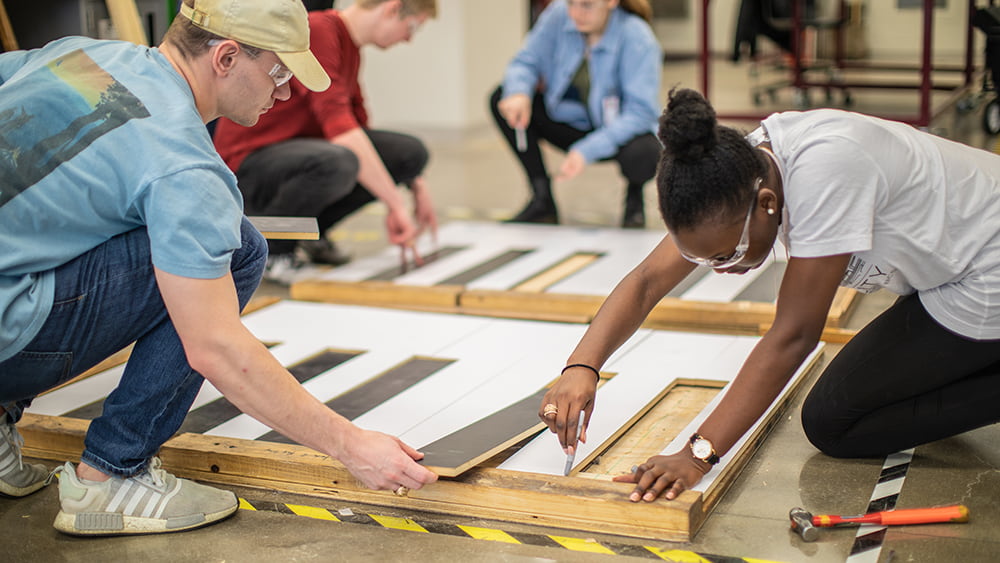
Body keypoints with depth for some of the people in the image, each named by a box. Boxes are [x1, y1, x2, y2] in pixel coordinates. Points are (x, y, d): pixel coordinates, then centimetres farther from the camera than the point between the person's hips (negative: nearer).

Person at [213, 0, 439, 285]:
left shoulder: (349, 47, 10)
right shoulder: (316, 31, -21)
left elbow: (359, 123, 20)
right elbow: (339, 127, -32)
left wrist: (416, 185, 14)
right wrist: (395, 204, -32)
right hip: (247, 163, -9)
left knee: (412, 153, -4)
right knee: (336, 163, -40)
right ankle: (272, 247, -12)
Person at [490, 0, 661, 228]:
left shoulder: (637, 39, -25)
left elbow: (640, 112, -28)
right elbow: (527, 61, -6)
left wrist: (587, 151, -39)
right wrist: (518, 93, -31)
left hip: (618, 131, -4)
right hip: (570, 120, 5)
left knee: (642, 153, -38)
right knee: (502, 97, -14)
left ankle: (634, 196, 2)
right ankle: (542, 199, -6)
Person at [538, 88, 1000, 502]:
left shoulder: (824, 169, -36)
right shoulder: (735, 176, -13)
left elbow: (793, 335, -33)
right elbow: (648, 281, -11)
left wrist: (699, 455, -31)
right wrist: (581, 367, -26)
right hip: (947, 270, 9)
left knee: (831, 423, -8)